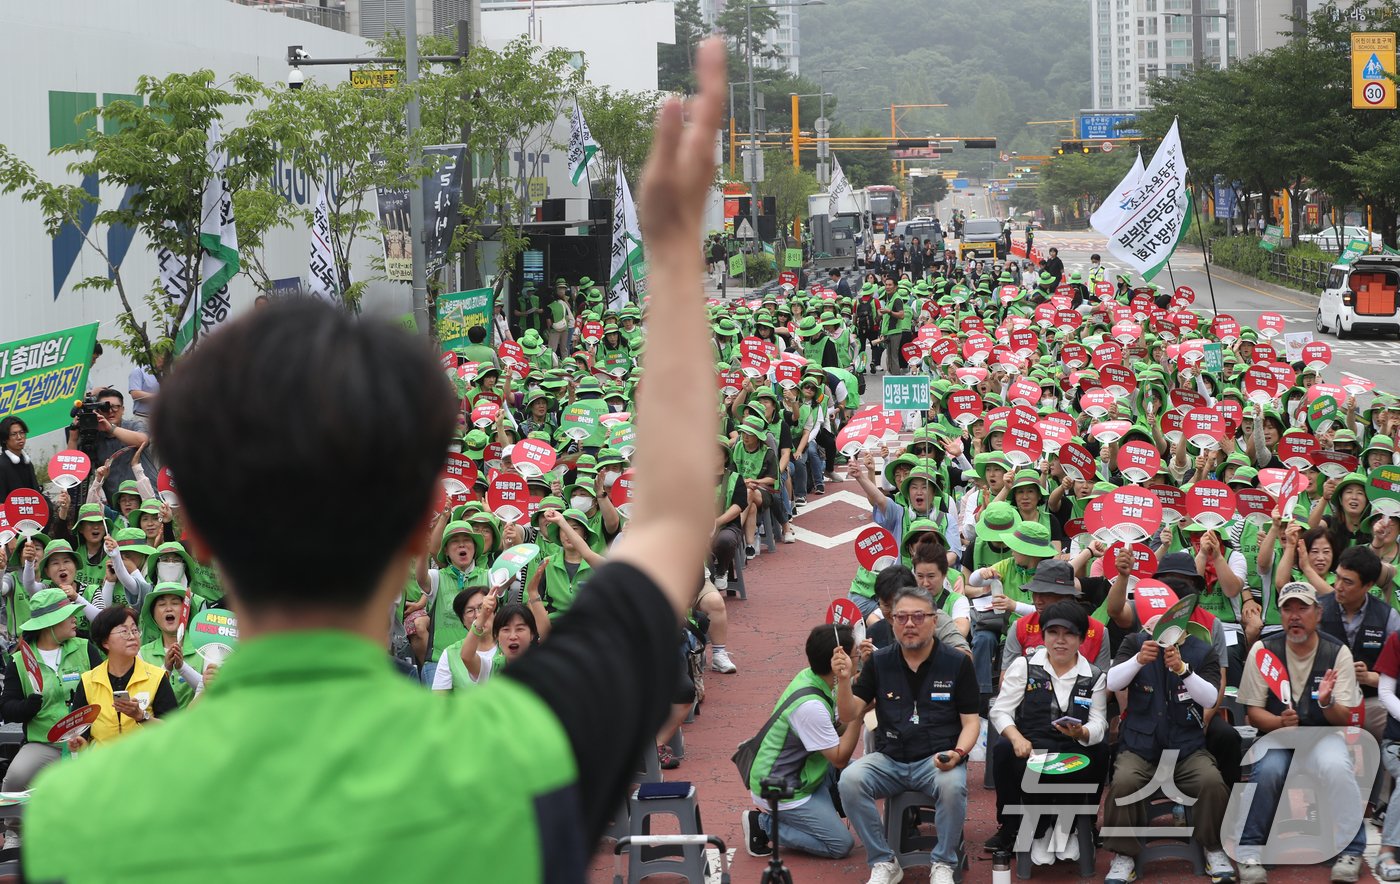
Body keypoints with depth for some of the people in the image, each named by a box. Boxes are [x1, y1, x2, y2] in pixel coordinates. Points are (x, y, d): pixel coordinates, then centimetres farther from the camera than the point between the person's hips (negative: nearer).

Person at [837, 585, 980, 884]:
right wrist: (843, 680, -14)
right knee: (850, 780, -27)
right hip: (888, 759, 2)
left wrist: (957, 753, -18)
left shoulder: (957, 663, 2)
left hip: (937, 759, -2)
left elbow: (970, 722, 3)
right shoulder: (879, 662, 8)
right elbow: (850, 715, 5)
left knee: (952, 785, -36)